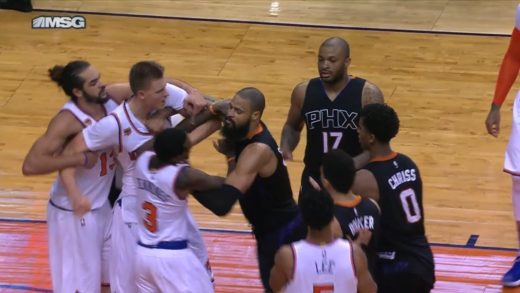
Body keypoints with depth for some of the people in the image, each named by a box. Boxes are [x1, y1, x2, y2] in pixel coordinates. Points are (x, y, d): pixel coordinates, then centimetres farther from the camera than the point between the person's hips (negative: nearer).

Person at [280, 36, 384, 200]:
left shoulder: (368, 94, -14)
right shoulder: (303, 92, -5)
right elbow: (292, 127, 14)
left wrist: (353, 165, -32)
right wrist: (285, 149, -9)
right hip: (314, 180, 2)